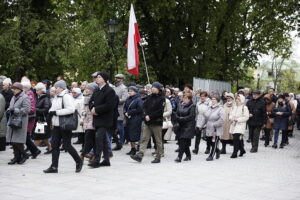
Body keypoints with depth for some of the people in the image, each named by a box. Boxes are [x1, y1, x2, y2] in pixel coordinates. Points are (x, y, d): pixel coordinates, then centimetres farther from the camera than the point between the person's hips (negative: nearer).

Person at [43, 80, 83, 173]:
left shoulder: (66, 96, -13)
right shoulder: (56, 97, 16)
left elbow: (71, 109, -24)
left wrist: (56, 112, -21)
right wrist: (51, 111, 2)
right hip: (56, 125, 9)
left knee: (67, 145, -4)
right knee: (55, 145, 6)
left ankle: (79, 162, 15)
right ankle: (54, 166, 9)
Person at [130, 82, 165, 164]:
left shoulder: (162, 98, -6)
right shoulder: (149, 97, 13)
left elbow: (160, 111, -14)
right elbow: (144, 106, 10)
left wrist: (150, 116, -16)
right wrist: (146, 115, -7)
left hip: (157, 123, -6)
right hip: (148, 122, 6)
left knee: (158, 140, 3)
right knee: (144, 139, 0)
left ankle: (158, 157, 10)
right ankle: (140, 155, -2)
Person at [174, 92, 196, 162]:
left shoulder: (192, 106, -6)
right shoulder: (180, 105, 12)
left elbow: (191, 116, -12)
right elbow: (176, 114, 11)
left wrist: (182, 119, -12)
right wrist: (178, 118, -9)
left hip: (188, 126, -6)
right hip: (181, 126, 6)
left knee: (183, 141, -12)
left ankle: (179, 157, -12)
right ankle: (188, 155, 26)